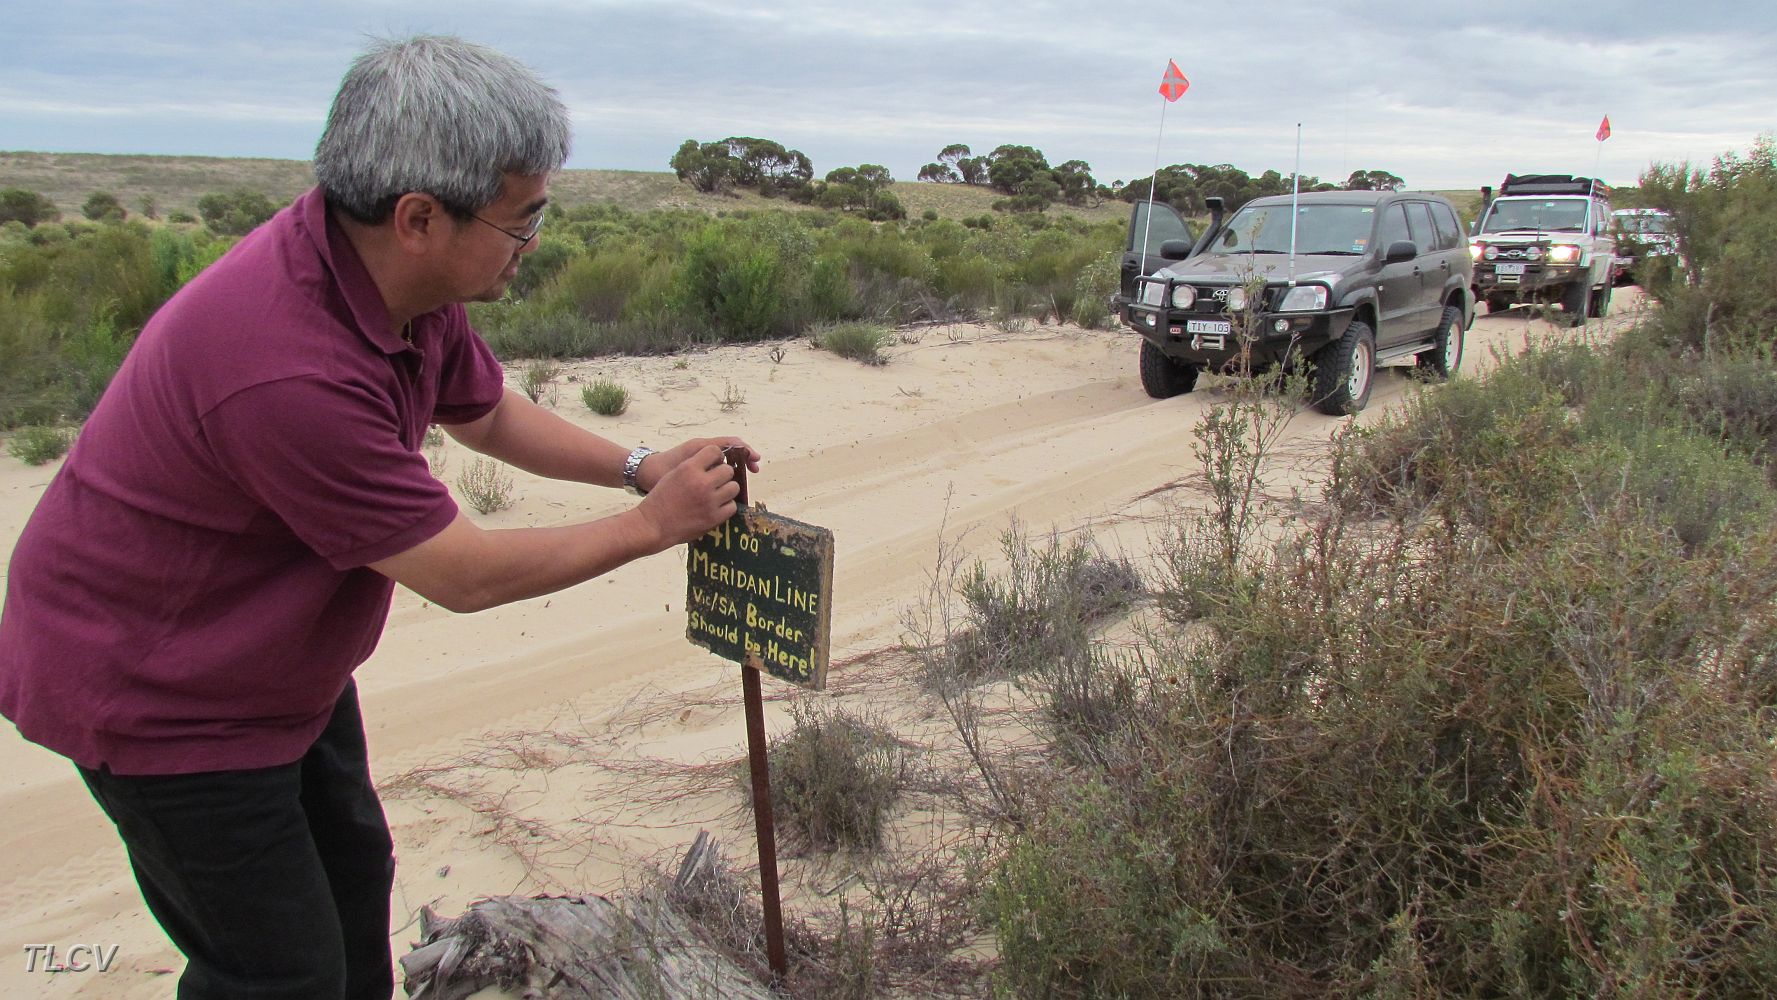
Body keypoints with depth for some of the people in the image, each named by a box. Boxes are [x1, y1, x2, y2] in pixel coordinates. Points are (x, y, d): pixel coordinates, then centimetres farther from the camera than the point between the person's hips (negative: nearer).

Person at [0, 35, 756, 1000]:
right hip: (156, 692, -9)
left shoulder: (401, 273, -10)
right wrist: (652, 526, -17)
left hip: (283, 657, 9)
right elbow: (465, 575, -28)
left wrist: (638, 466, -2)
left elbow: (485, 411, 10)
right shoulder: (290, 369, -38)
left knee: (353, 877, 22)